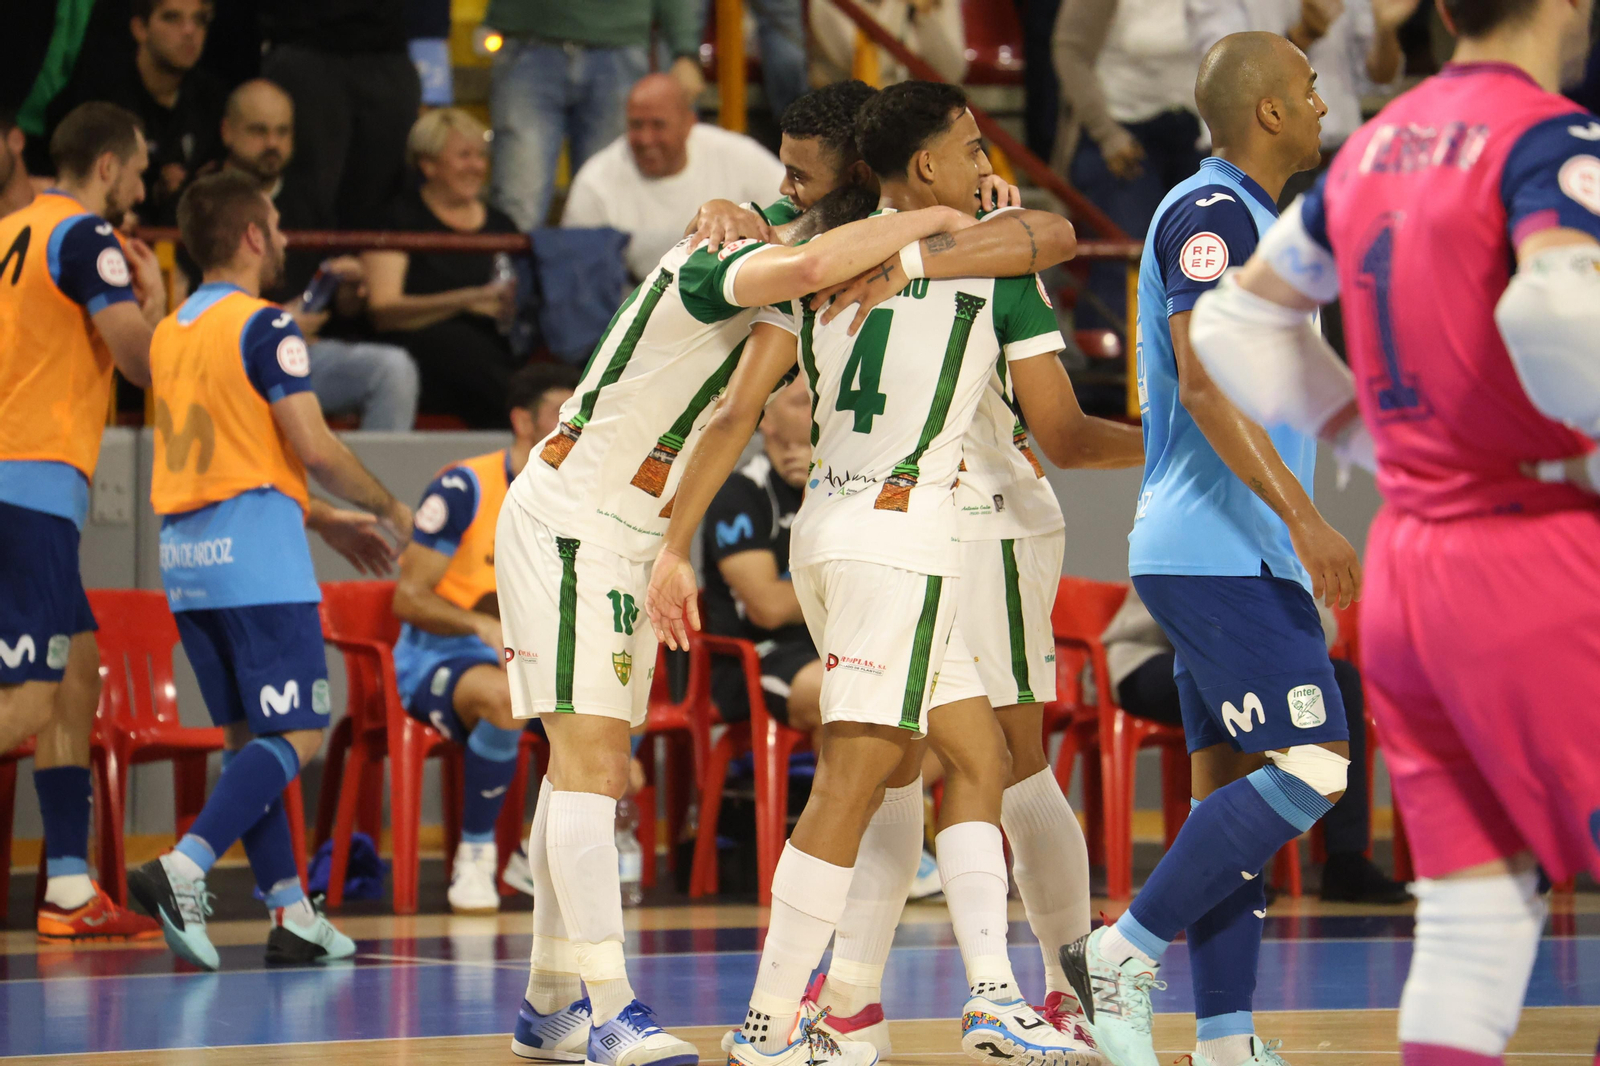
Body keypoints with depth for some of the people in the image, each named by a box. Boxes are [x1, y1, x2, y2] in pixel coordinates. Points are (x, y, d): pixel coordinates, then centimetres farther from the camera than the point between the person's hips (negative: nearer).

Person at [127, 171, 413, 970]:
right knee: (297, 736, -7)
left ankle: (290, 912, 8)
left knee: (247, 738, 10)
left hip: (185, 549, 8)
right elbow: (312, 447, -13)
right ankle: (182, 869, -23)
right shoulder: (264, 327, -8)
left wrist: (323, 521, 27)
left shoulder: (171, 332, 17)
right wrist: (386, 507, 4)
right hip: (255, 553, -8)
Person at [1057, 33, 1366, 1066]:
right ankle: (1122, 953, -10)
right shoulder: (1209, 214, -12)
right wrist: (1305, 519, -28)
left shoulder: (1244, 218, 20)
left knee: (1236, 787, 6)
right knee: (1310, 768, -14)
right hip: (1221, 551, -10)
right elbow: (1204, 383, -22)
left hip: (1240, 556, 10)